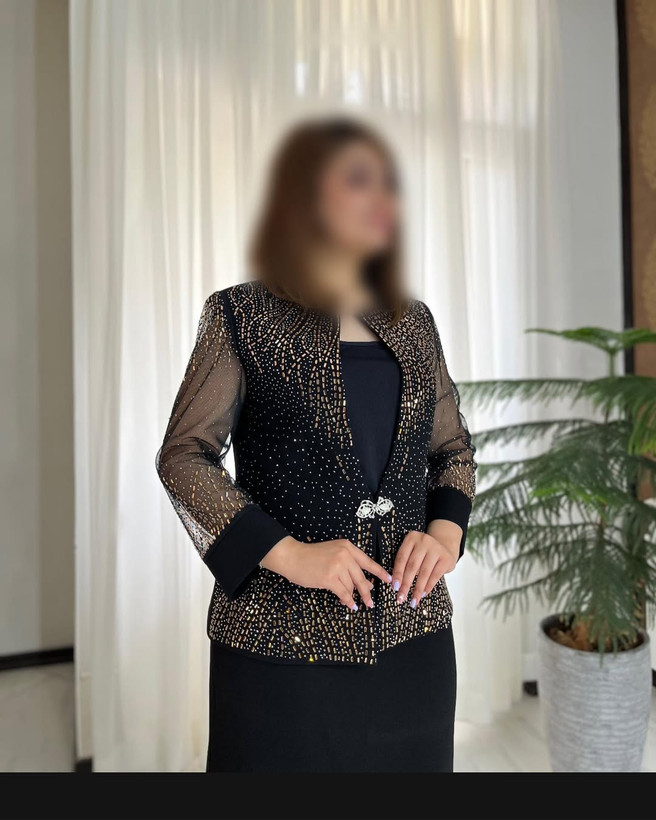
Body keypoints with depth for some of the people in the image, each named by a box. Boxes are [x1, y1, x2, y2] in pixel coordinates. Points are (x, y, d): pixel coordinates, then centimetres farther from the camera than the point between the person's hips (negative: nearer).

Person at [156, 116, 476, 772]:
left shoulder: (414, 322, 9)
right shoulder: (242, 316, -5)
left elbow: (454, 446, 14)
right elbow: (183, 454, -7)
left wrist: (446, 531, -4)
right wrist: (286, 553, -16)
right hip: (284, 635, -4)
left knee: (411, 759, 18)